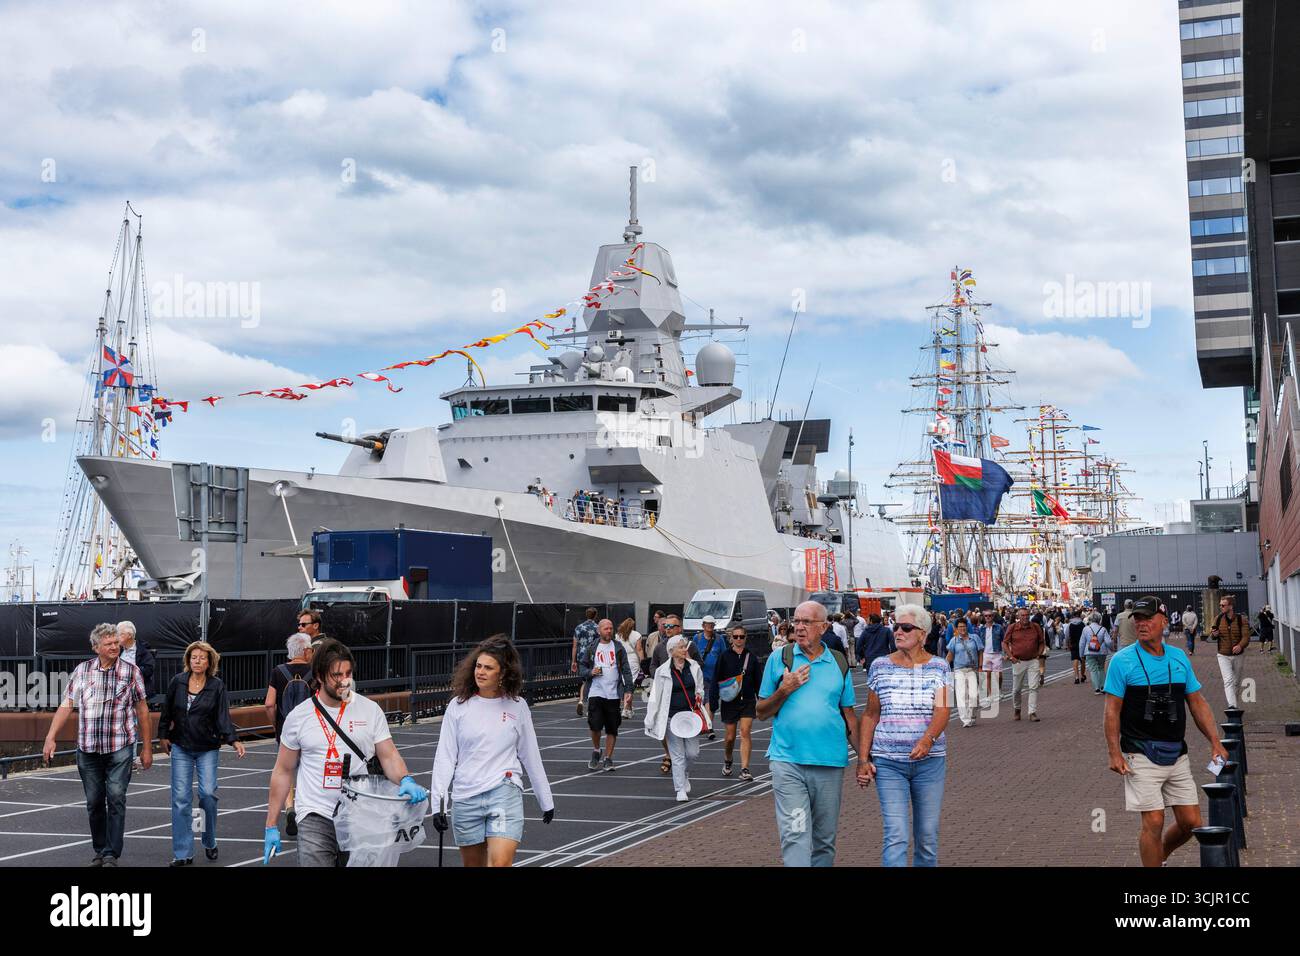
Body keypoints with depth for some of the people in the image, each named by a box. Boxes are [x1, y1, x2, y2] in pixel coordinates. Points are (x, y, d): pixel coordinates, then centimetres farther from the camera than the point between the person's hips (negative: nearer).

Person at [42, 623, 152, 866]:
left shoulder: (131, 671, 1)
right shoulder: (82, 670, 4)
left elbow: (141, 709, 5)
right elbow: (66, 705, 5)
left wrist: (147, 747, 6)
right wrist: (51, 737, -4)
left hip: (120, 748, -2)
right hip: (88, 748, 2)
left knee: (116, 799, -9)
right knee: (94, 802, 9)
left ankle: (111, 854, -5)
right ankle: (99, 851, 23)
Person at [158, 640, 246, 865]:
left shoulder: (217, 686, -5)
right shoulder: (177, 682, 0)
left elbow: (223, 717, -10)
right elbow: (167, 710, 11)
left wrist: (234, 741, -22)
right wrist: (163, 735, 13)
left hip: (208, 749, -1)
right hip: (181, 748, 2)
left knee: (208, 793, -7)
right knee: (181, 798, -3)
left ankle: (210, 843, 17)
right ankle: (183, 853, 3)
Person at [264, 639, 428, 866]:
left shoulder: (370, 710, 2)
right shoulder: (298, 717, 1)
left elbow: (388, 756, 1)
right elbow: (283, 772, 8)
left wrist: (406, 780, -21)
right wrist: (271, 826, 7)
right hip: (316, 819, -1)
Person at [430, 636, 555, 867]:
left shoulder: (517, 705, 3)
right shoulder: (459, 705, 1)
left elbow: (531, 756, 12)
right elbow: (444, 757, 2)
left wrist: (546, 800, 17)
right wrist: (439, 803, -5)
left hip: (505, 793, -1)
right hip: (465, 798, 1)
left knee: (500, 862, -18)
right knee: (473, 864, 10)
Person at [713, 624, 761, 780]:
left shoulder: (751, 657, 4)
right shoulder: (724, 657, -1)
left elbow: (758, 680, 9)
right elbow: (716, 680, -1)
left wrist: (761, 701, 4)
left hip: (748, 701, 1)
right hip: (729, 702, 0)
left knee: (745, 732, -11)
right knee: (730, 736, 6)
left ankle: (745, 769, -11)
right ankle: (727, 762, 34)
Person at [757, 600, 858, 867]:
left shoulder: (839, 664, 8)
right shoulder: (779, 659, 4)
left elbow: (849, 716, 12)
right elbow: (762, 713, 7)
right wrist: (784, 690, -10)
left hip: (830, 763, 2)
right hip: (788, 761, -2)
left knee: (825, 837, 11)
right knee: (795, 833, -12)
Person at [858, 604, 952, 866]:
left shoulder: (938, 668, 1)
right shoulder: (880, 667, 3)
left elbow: (942, 710, -12)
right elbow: (870, 715, 6)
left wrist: (928, 739, -32)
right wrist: (863, 759, 0)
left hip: (930, 760, 1)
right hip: (888, 763, -1)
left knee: (928, 835, 9)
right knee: (895, 836, -10)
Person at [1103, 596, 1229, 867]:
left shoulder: (1179, 658, 9)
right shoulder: (1122, 661, -4)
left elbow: (1197, 702, 14)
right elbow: (1112, 710, -6)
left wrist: (1215, 742, 4)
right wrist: (1115, 753, -14)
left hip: (1177, 753, 5)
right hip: (1142, 754, -5)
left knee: (1191, 823, 6)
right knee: (1153, 822, -7)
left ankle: (1159, 855, 32)